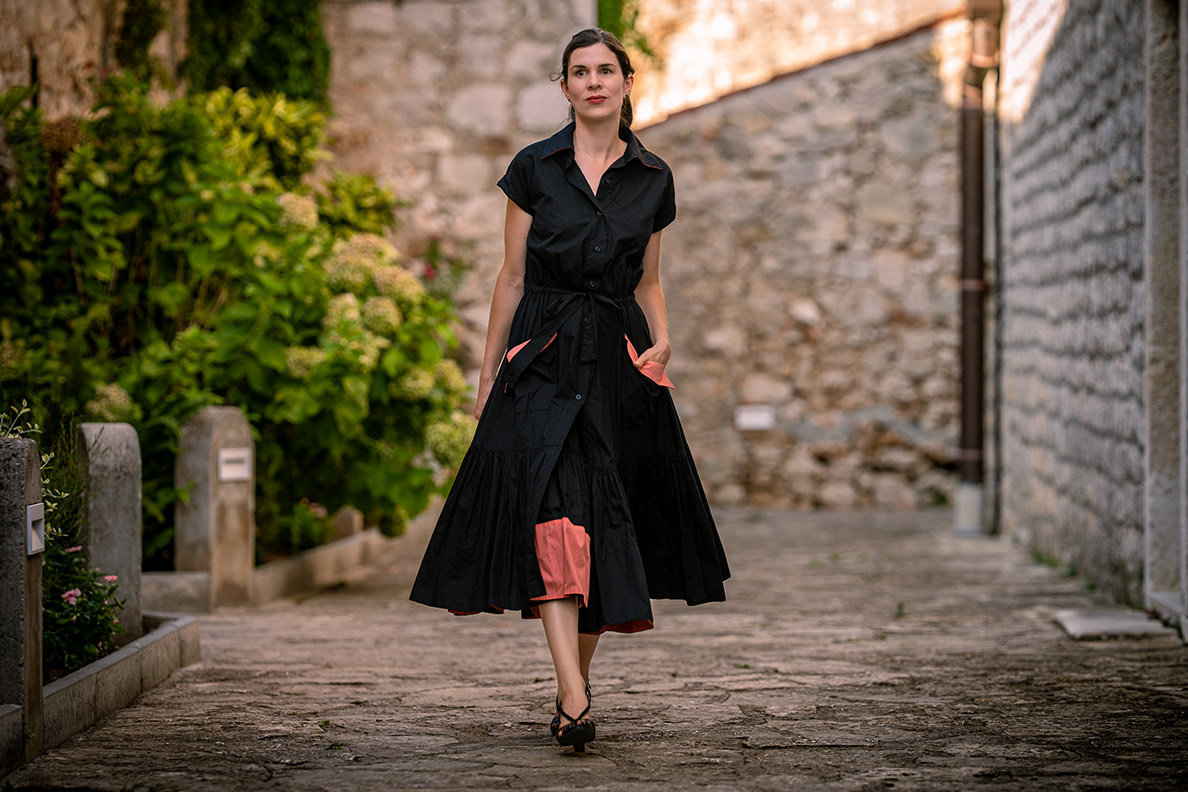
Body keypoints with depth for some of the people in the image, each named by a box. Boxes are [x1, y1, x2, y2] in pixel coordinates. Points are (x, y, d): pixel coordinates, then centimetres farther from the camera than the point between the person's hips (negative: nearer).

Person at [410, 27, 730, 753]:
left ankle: (579, 676, 19)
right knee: (554, 509, -16)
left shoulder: (653, 179, 8)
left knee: (606, 520, 3)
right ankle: (574, 701, -24)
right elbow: (513, 276, 6)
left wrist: (662, 341, -1)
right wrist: (489, 370, 5)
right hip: (544, 355, -2)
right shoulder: (535, 168, 3)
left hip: (619, 359, 2)